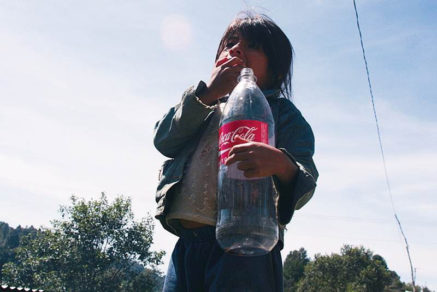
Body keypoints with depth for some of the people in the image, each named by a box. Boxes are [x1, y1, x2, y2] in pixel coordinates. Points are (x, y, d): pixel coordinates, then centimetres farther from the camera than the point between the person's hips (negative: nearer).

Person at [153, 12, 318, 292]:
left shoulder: (282, 112, 7)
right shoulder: (204, 108, 23)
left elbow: (305, 185, -6)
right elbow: (164, 140, 7)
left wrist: (282, 165, -30)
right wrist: (208, 93, -3)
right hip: (186, 245, 5)